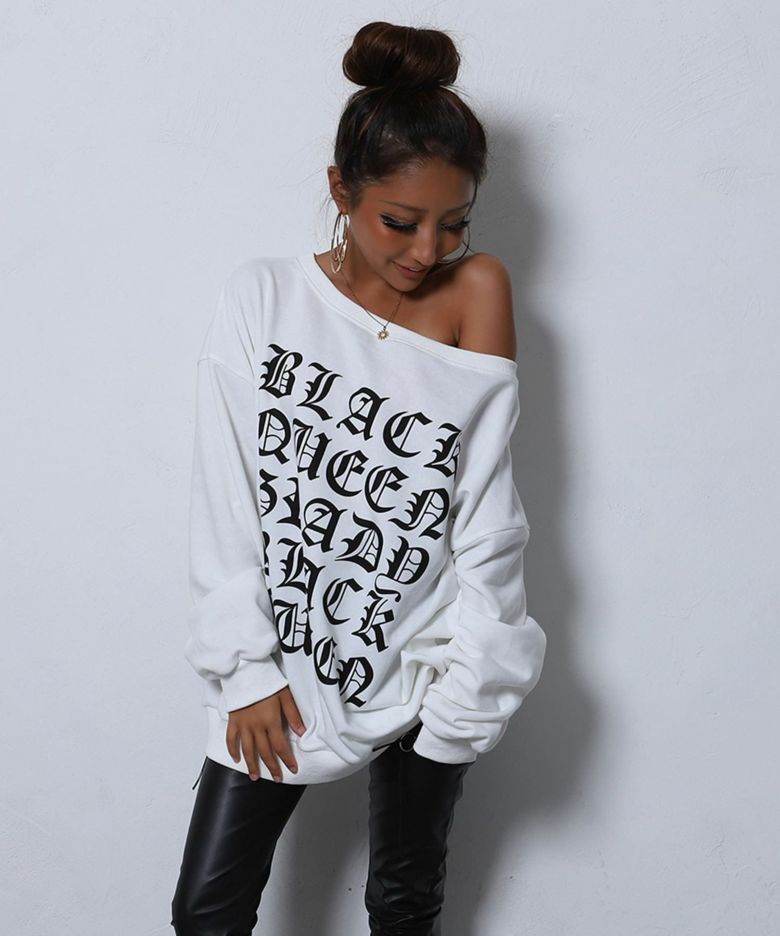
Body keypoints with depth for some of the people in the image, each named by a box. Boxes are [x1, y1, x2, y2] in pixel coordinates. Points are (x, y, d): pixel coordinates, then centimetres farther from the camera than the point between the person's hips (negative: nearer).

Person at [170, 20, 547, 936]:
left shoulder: (477, 290, -6)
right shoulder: (262, 294, -6)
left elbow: (489, 513, -10)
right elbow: (225, 493, -6)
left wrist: (469, 671, -15)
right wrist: (248, 666, -8)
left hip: (422, 658, 0)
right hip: (284, 656, 0)